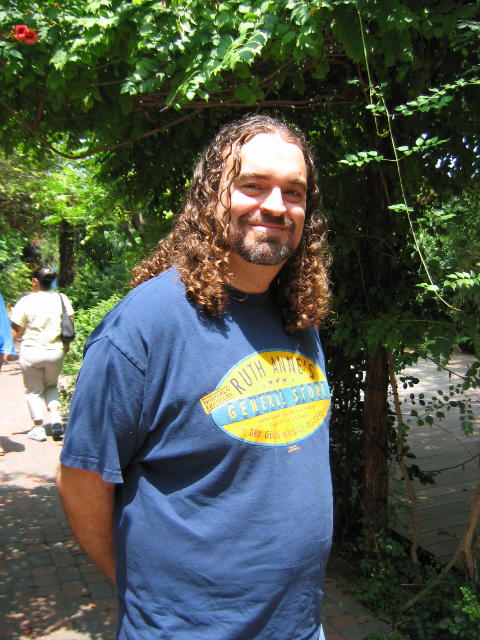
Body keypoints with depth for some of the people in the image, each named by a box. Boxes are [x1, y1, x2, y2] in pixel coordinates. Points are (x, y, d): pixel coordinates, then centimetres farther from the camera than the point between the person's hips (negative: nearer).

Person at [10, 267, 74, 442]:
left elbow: (16, 331, -7)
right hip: (56, 351, 3)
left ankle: (38, 428, 15)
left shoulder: (26, 302, -10)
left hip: (31, 352, -3)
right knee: (51, 387, 23)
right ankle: (56, 419, 5)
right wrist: (66, 344, 16)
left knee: (34, 391, 14)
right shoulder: (61, 298, -2)